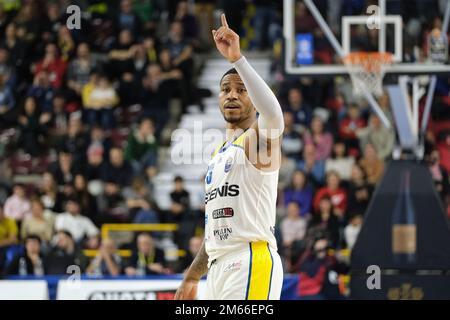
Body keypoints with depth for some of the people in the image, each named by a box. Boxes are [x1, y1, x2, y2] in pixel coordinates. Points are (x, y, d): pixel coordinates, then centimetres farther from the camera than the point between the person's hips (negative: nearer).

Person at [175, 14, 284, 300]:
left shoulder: (258, 139, -3)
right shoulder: (220, 153, 24)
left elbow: (274, 115, -30)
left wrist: (237, 58, -35)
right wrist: (192, 277, 29)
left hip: (251, 263, -10)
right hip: (220, 266, 10)